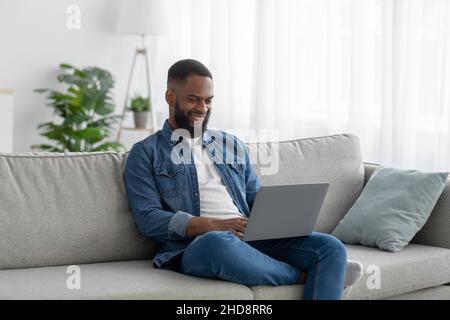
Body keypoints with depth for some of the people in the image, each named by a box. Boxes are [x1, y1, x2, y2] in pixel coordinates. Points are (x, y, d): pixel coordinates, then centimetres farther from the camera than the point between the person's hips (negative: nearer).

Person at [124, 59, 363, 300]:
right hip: (194, 247, -4)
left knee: (330, 247, -18)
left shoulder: (232, 145, 25)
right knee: (217, 242, -41)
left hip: (251, 240, 5)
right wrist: (213, 225, -16)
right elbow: (148, 219, -3)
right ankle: (303, 277, -16)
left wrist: (281, 216, -3)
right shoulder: (145, 153, 9)